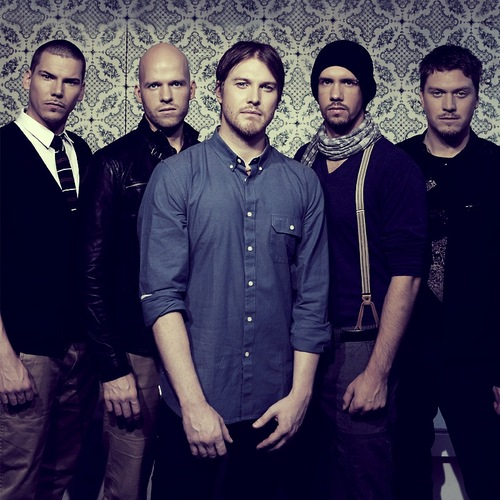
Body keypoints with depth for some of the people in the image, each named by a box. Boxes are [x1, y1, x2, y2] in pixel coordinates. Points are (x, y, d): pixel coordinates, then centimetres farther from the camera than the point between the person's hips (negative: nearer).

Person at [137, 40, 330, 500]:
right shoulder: (176, 176, -3)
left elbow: (312, 298, 3)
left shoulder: (303, 184, 3)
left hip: (274, 409, 2)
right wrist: (194, 402, -13)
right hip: (193, 406, -2)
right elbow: (161, 294, -9)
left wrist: (300, 394, -2)